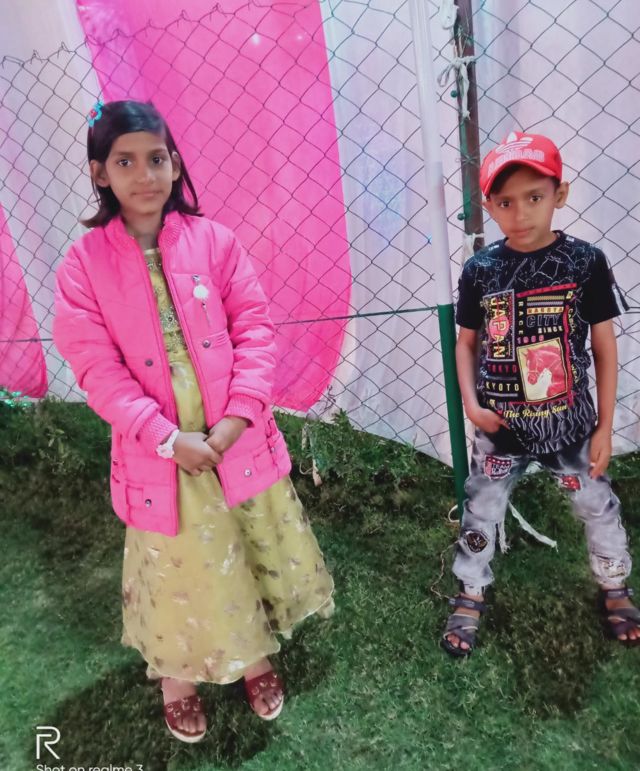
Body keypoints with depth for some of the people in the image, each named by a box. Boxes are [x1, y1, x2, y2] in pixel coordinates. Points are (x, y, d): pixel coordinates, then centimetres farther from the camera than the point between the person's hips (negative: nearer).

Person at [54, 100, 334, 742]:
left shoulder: (214, 241, -3)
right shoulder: (83, 263, -5)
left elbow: (255, 331, -5)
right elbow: (97, 368, -10)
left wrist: (236, 419, -16)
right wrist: (168, 438, -18)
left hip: (238, 442, 2)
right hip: (158, 453, -1)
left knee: (254, 554, 17)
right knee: (177, 569, 16)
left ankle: (254, 657, 46)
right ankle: (176, 677, 46)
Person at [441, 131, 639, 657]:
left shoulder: (585, 262, -10)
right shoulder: (480, 270, -7)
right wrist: (471, 403, -11)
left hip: (569, 424, 0)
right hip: (500, 426, 1)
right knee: (480, 513, 13)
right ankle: (470, 597, 37)